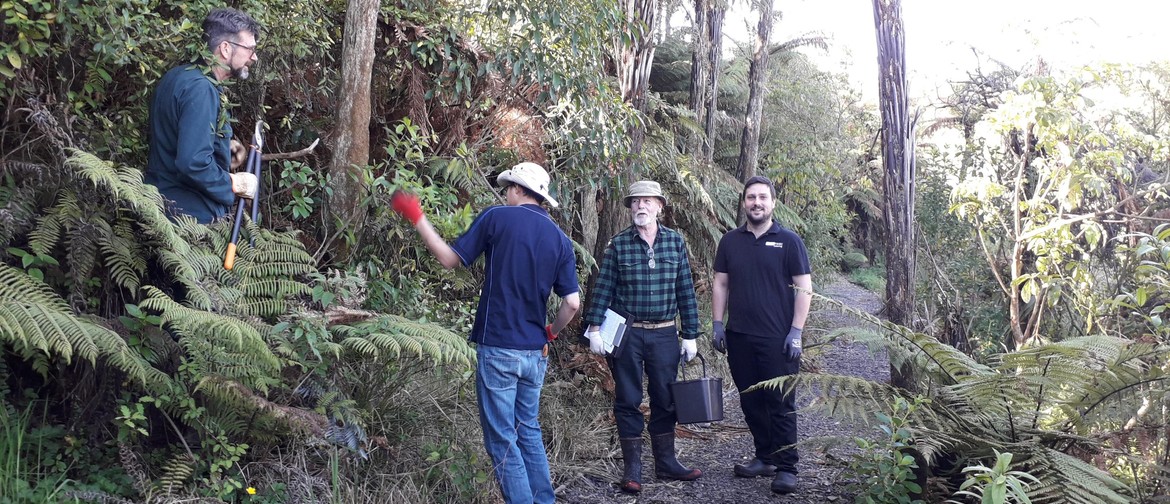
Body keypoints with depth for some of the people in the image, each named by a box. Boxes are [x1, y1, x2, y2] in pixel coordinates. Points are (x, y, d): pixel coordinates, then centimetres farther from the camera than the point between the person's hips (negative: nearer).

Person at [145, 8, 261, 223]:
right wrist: (234, 184, -16)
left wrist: (223, 147, 9)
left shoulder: (180, 76, 9)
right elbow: (193, 163, -30)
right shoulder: (200, 89, -22)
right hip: (192, 216, -10)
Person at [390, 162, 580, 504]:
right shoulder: (560, 240, 6)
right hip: (535, 353, 5)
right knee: (529, 431, 20)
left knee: (502, 440, 3)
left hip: (497, 349, -5)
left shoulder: (497, 218, -6)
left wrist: (416, 218, 9)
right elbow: (572, 303, -1)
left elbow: (450, 259, -1)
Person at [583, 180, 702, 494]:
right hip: (627, 333, -2)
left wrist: (690, 335, 3)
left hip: (664, 334, 2)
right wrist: (595, 328, -9)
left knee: (665, 400, 11)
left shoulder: (675, 241, 3)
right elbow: (603, 289, -1)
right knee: (628, 401, 4)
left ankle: (665, 462, 25)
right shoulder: (618, 244, -2)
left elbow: (686, 290, 5)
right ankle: (632, 468, 14)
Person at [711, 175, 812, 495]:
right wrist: (717, 324, 4)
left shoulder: (788, 241, -2)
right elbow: (720, 284, 12)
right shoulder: (730, 241, 8)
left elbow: (804, 288, -3)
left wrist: (796, 331, -10)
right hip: (739, 337, 4)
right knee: (751, 401, 11)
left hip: (778, 338, -4)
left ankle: (786, 467, 6)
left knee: (781, 404, -1)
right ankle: (765, 458, 25)